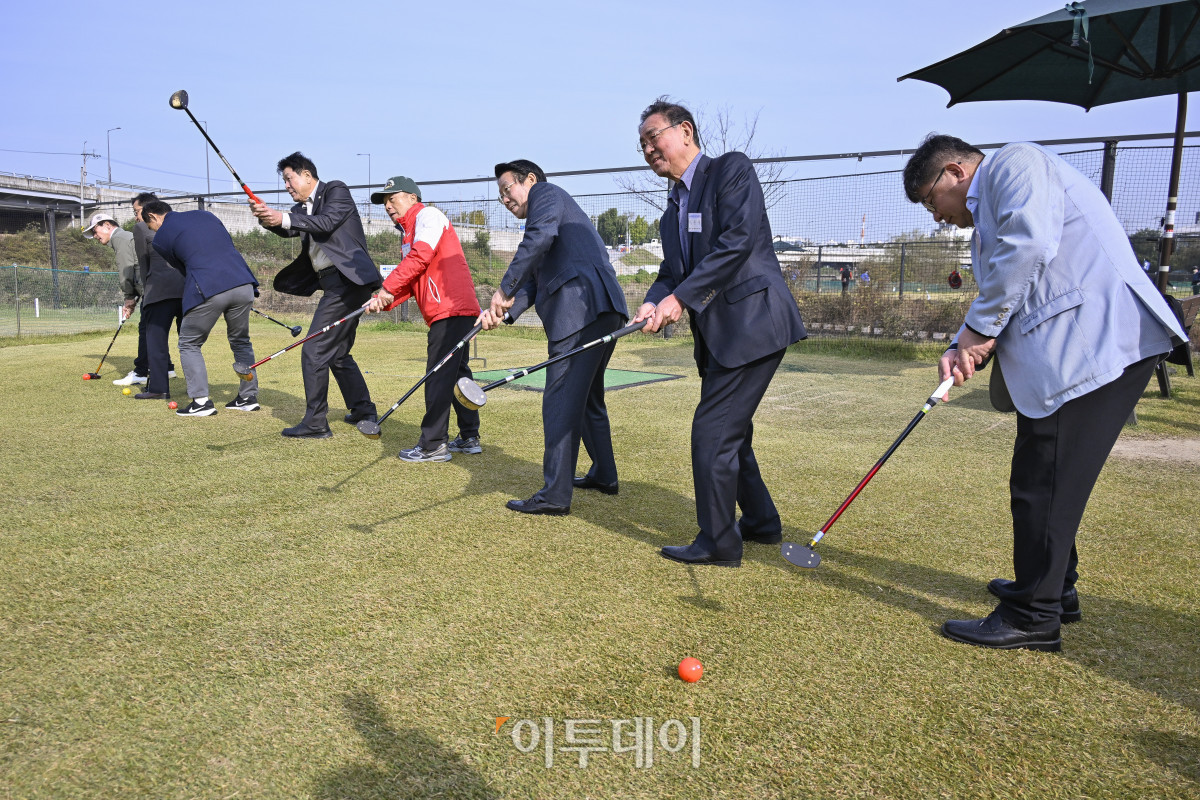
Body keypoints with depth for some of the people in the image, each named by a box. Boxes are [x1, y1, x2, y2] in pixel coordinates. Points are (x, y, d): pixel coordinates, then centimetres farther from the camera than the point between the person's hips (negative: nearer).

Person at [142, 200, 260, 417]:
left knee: (189, 344, 14)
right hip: (244, 284, 5)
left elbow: (182, 268, 18)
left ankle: (201, 401, 6)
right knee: (241, 341, 21)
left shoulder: (160, 238, 11)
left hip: (208, 291, -5)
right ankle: (248, 397, 22)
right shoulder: (206, 215, 24)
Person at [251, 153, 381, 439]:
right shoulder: (303, 207, 21)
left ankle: (315, 423, -5)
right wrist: (268, 217, -17)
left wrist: (284, 218, -25)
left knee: (314, 351, -10)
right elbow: (288, 229, 3)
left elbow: (327, 222, -19)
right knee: (338, 352, 19)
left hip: (347, 280, -10)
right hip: (336, 284, 10)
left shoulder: (336, 190, -2)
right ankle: (363, 410, 30)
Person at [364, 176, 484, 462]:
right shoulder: (409, 232, 26)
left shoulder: (427, 215, -2)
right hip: (457, 310, 10)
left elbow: (420, 257, -17)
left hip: (450, 309, -10)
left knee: (439, 376, -9)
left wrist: (387, 287, -12)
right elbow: (412, 281, 18)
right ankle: (469, 438, 21)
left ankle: (433, 445, -6)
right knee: (457, 373, 14)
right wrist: (384, 301, 2)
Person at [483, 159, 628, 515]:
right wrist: (504, 312, 4)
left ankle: (555, 495, -7)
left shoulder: (546, 192, 6)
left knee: (561, 401, -9)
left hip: (582, 309, -11)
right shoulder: (549, 207, 33)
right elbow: (534, 281, 20)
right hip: (603, 311, 11)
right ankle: (604, 475, 34)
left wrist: (504, 289, -14)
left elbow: (540, 237, -18)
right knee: (588, 396, 22)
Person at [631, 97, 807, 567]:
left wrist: (682, 297, -20)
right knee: (730, 431, 18)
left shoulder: (731, 169, -6)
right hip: (719, 333, 9)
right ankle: (760, 522, 36)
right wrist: (655, 302, -10)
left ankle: (717, 543, 6)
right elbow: (672, 272, 13)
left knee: (712, 430, -8)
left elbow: (738, 240, -19)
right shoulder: (674, 209, 19)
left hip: (752, 321, -9)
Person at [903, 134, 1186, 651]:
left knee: (1045, 483, -6)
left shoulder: (1015, 162, -2)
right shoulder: (987, 213, 27)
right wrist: (964, 349, 3)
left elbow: (1028, 244, -20)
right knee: (1043, 478, 18)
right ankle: (1055, 590, 33)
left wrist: (978, 328, -11)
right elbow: (1002, 299, 21)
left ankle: (1034, 618, 3)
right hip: (1062, 354, 10)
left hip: (1094, 345, -10)